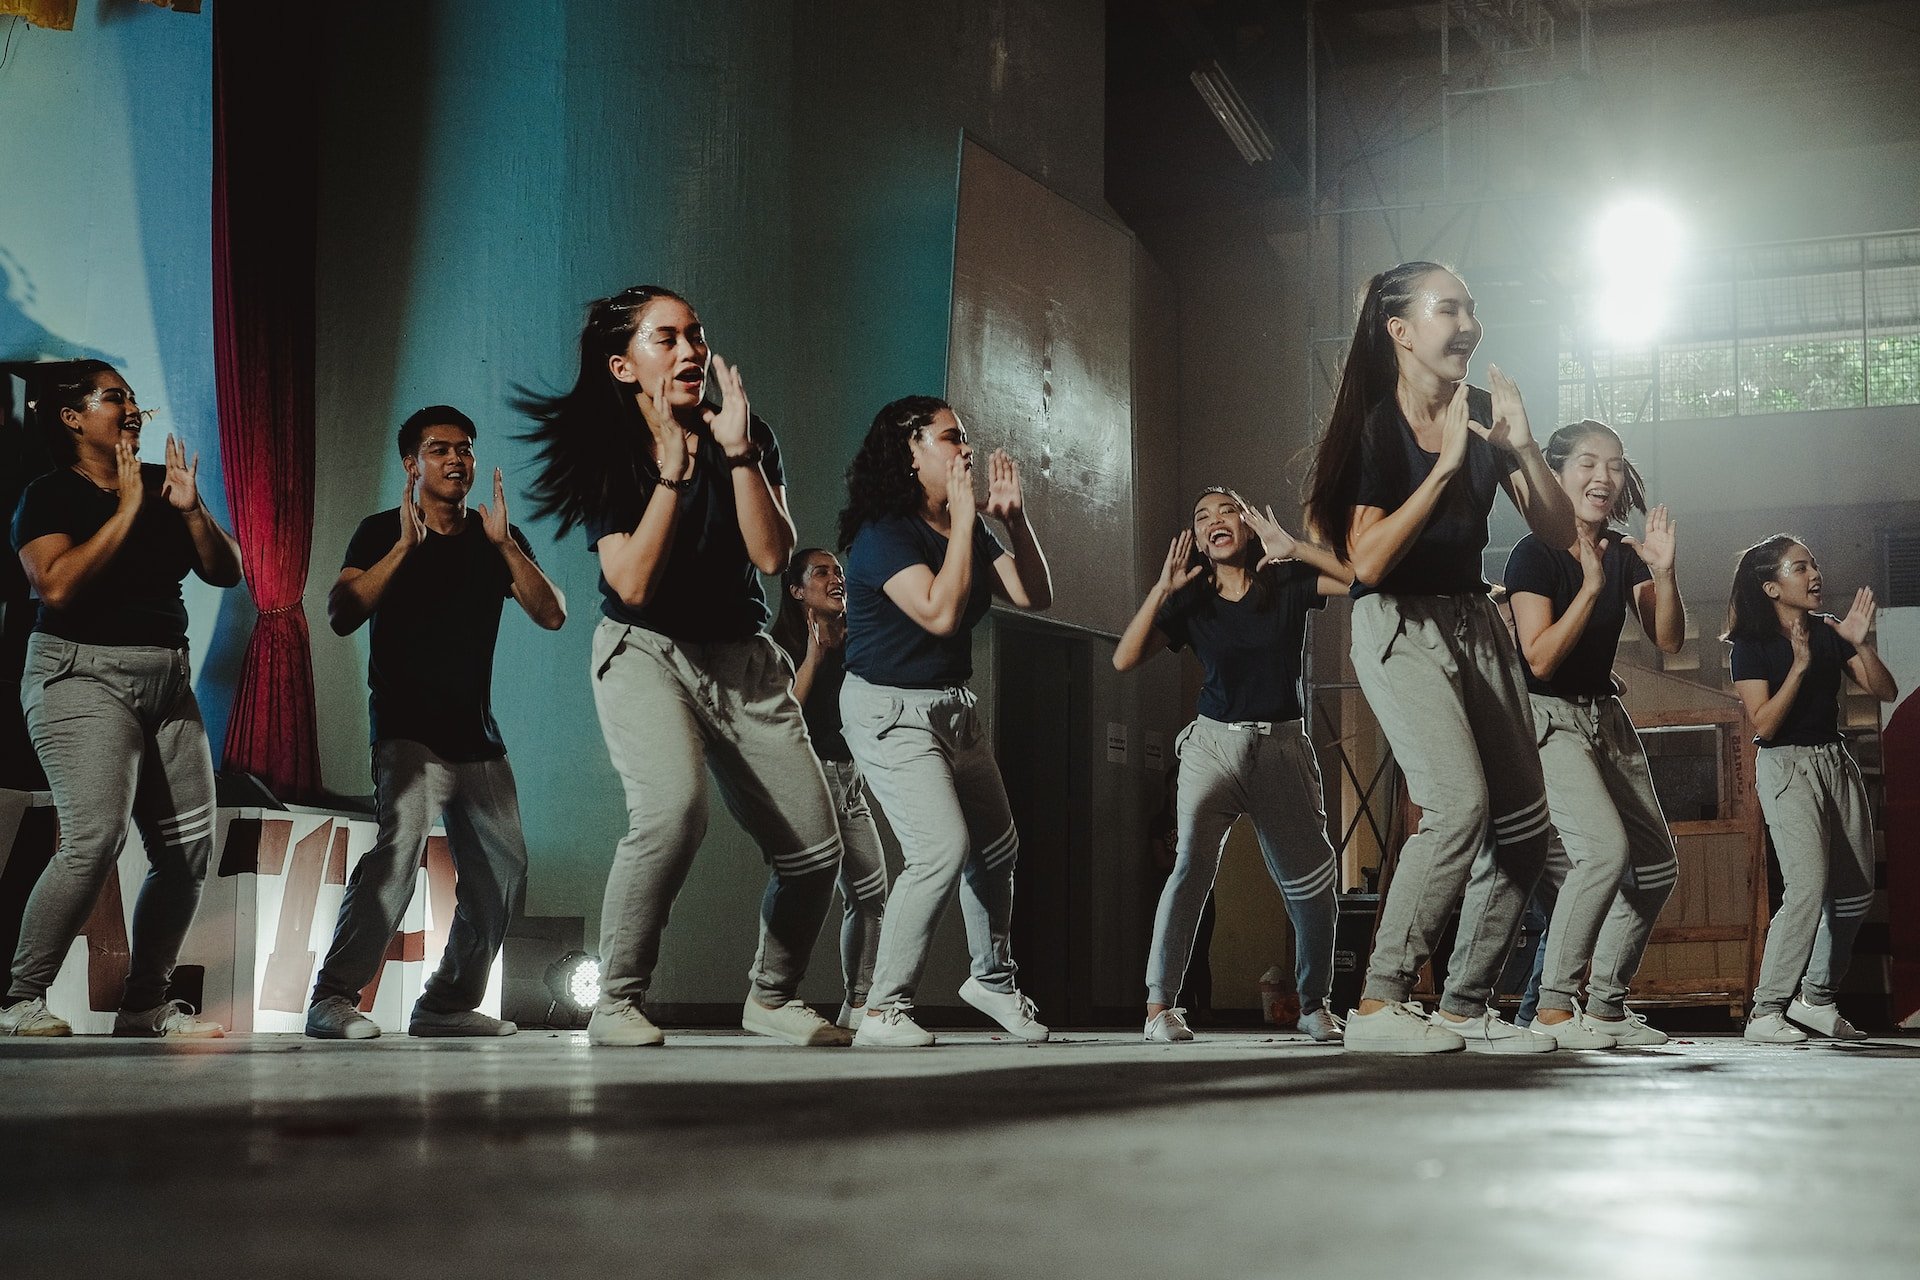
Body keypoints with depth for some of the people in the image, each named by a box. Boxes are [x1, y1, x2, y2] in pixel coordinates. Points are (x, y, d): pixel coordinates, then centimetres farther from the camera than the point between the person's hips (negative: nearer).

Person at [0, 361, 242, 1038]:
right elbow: (57, 586, -19)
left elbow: (227, 571, 10)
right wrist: (127, 510, -15)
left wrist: (191, 510, -6)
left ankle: (144, 1004, 10)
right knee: (95, 837, -23)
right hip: (83, 676, -7)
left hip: (168, 682, 7)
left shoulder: (162, 483, 14)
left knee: (189, 848, 0)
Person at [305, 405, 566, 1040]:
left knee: (503, 872, 3)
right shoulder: (382, 531, 0)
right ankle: (333, 999, -26)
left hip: (478, 737, 6)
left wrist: (504, 543, -12)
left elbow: (551, 614, -1)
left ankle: (449, 1003, 16)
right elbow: (341, 616, -14)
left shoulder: (498, 538, 11)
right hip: (408, 730, -6)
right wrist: (404, 546, -19)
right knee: (401, 842, -27)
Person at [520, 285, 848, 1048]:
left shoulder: (748, 436, 2)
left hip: (742, 660, 4)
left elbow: (772, 555, -12)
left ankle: (772, 996, 25)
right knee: (674, 807, -33)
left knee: (815, 849, -2)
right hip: (644, 651, -4)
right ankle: (617, 1004, -17)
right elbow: (634, 584, -17)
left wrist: (736, 450, -19)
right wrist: (673, 467, -20)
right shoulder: (606, 455, -5)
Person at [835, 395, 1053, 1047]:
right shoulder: (883, 534, -17)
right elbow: (941, 613, -30)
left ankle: (993, 977, 38)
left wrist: (1013, 517, -8)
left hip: (954, 708, 9)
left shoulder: (967, 530, 8)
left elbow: (1036, 596, 4)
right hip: (890, 711, -9)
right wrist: (964, 518, -25)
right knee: (942, 849, -23)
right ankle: (884, 1011, -14)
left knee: (997, 846, 15)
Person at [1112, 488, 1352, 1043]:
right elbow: (1124, 659, -4)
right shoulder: (1191, 602, 5)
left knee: (1310, 879, 3)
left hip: (1283, 745, 1)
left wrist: (1293, 549, -19)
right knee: (1193, 863, -20)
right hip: (1214, 743, -1)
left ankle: (1314, 1006, 21)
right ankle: (1160, 1006, -21)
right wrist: (1162, 589, -11)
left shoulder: (1286, 583, 2)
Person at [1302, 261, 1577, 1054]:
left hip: (1475, 622, 7)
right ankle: (1379, 1003, -20)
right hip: (1398, 626, -7)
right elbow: (1366, 561, -22)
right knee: (1459, 803, -25)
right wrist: (1445, 467, -24)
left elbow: (1559, 534, 4)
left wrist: (1523, 448, -12)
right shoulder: (1375, 427, -11)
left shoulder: (1482, 412, 6)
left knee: (1523, 825, 2)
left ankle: (1465, 1006, 11)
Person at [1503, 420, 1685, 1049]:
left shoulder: (1624, 555, 6)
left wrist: (1663, 573, -16)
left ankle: (1606, 1006, 18)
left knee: (1657, 867, 8)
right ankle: (1552, 1007, -19)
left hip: (1605, 715, 8)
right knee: (1605, 848, -26)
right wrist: (1592, 585, -28)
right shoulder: (1535, 555, -13)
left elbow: (1668, 641, 0)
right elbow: (1541, 659, -21)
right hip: (1548, 717, -8)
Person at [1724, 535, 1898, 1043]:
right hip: (1785, 766, -6)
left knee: (1856, 892, 6)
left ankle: (1817, 997, 21)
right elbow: (1763, 724, -16)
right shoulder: (1752, 643, -7)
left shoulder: (1830, 631, 8)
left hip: (1836, 762, 7)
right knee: (1808, 886, -21)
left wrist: (1861, 644, -13)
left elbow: (1886, 691, 3)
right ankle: (1766, 1011, -17)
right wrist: (1799, 666, -25)